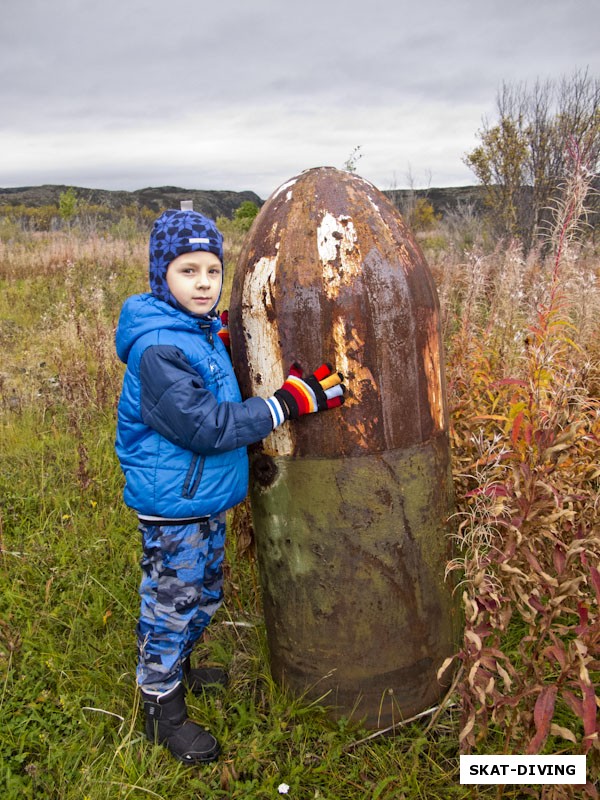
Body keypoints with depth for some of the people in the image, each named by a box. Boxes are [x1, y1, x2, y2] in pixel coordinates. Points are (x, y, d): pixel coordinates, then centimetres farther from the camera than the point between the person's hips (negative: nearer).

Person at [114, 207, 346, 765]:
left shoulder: (202, 331, 6)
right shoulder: (157, 348, -25)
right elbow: (206, 426, -28)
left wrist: (227, 339, 6)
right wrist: (288, 403, -28)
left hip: (208, 497, 9)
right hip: (172, 507, -9)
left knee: (204, 595, 25)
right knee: (171, 604, 9)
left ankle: (179, 669, 50)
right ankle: (162, 706, 32)